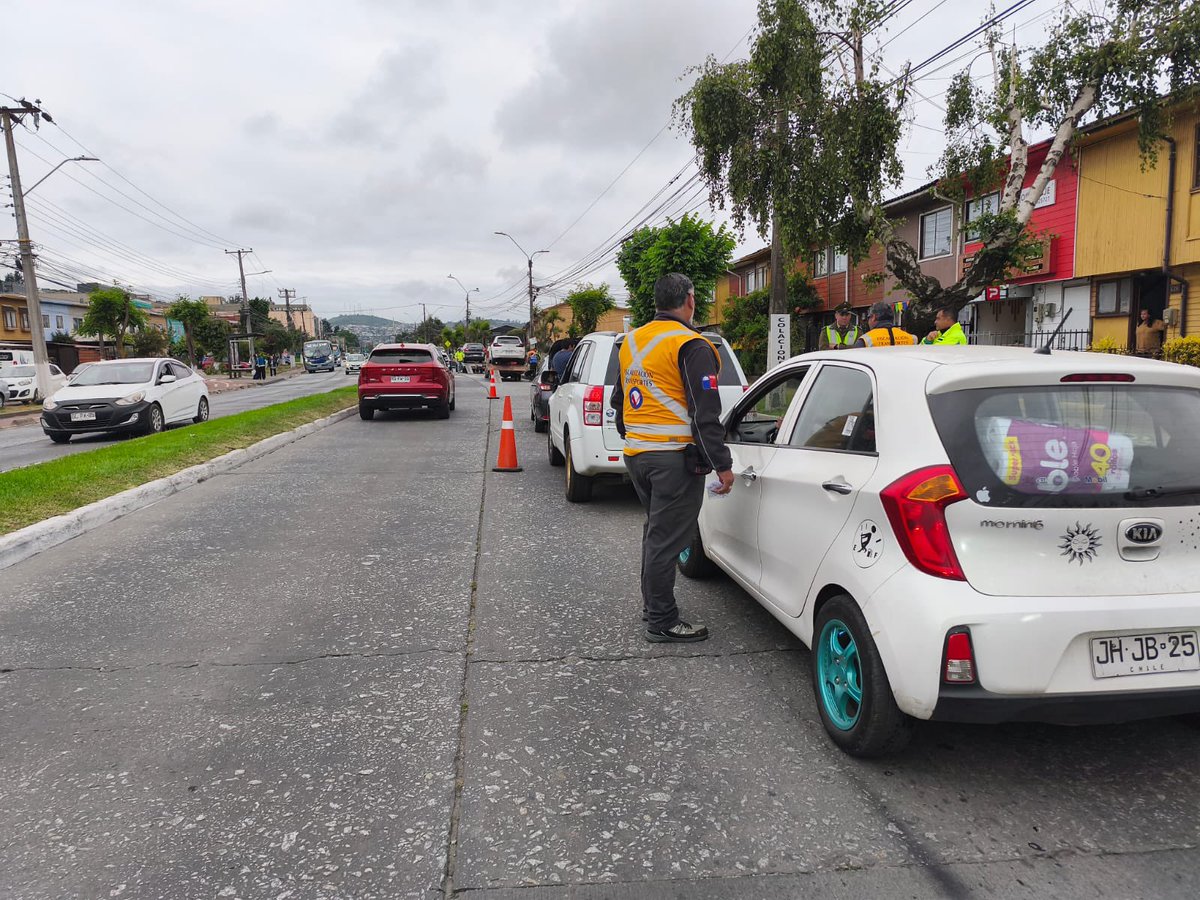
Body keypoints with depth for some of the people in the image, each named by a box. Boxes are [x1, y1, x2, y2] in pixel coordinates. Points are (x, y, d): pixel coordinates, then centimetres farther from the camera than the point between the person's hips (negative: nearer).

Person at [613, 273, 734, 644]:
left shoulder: (631, 342, 13)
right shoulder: (691, 346, -13)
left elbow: (619, 401, 22)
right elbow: (705, 414, -17)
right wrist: (723, 465, -13)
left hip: (636, 454, 8)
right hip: (675, 457, -8)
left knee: (655, 529, 22)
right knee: (666, 539, -1)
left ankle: (651, 603, 34)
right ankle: (662, 622, 8)